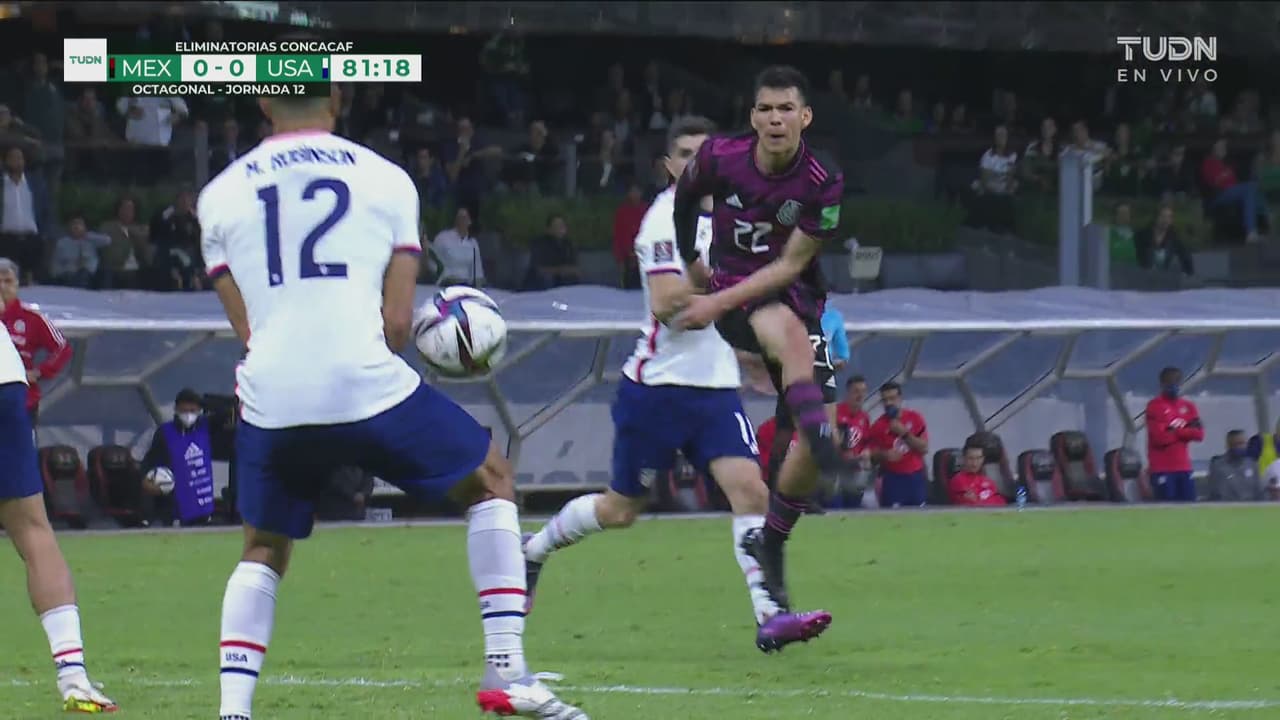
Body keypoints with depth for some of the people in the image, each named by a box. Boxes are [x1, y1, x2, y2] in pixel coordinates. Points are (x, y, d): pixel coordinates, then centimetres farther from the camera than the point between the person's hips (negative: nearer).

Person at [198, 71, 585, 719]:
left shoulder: (221, 195, 12)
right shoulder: (386, 180, 8)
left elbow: (249, 327, 12)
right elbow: (398, 323, 4)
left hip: (272, 399, 2)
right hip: (367, 386, -2)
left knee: (264, 551, 24)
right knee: (491, 482, 20)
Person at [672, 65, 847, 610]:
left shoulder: (823, 182, -13)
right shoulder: (720, 158, -11)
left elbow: (790, 266, -12)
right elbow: (684, 196, 14)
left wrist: (718, 302, -18)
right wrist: (690, 263, 21)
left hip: (795, 296, 1)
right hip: (734, 288, -1)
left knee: (815, 428, -9)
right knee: (789, 330, -38)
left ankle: (770, 545, 8)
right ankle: (819, 432, -57)